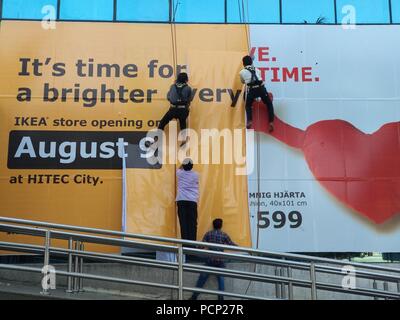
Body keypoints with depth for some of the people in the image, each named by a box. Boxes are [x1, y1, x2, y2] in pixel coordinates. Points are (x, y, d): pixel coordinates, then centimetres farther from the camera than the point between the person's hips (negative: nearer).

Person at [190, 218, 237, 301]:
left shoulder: (208, 234, 2)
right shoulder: (224, 235, 1)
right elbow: (231, 245, 6)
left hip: (210, 260, 0)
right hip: (220, 260, 0)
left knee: (202, 277, 6)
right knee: (221, 278, 11)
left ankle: (194, 296, 9)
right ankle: (221, 297, 7)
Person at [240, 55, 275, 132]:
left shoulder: (242, 72, 16)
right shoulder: (257, 70, 22)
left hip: (251, 90, -1)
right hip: (261, 88, 1)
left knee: (248, 106, 23)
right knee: (269, 104, 19)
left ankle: (250, 121, 1)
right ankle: (271, 122, 4)